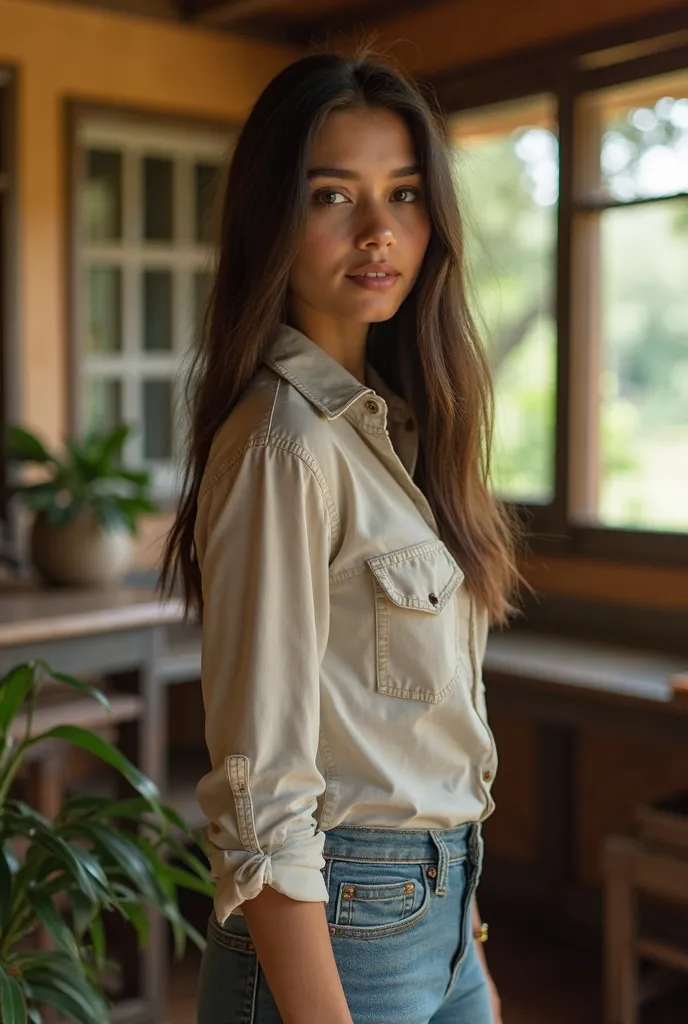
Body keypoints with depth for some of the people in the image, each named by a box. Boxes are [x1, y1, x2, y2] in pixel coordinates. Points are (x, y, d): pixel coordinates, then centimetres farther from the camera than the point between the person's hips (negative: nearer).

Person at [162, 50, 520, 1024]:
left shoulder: (393, 422, 5)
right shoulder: (286, 445, -21)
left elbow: (426, 725, 9)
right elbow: (262, 798, -22)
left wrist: (462, 939, 13)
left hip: (437, 912, 8)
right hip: (338, 932, -7)